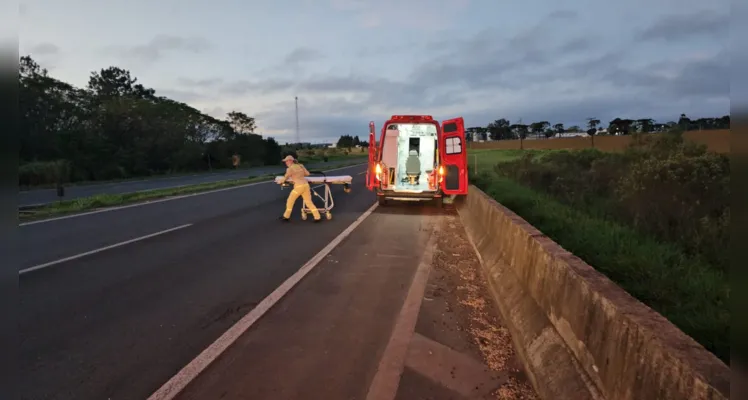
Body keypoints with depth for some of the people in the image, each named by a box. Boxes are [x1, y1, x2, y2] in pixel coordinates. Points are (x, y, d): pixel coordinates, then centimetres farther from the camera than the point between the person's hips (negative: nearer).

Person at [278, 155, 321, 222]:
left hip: (299, 186, -6)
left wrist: (281, 181, 28)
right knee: (309, 202, 11)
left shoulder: (290, 169, -3)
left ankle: (286, 217, 22)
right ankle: (317, 217, 6)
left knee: (290, 201, 13)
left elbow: (285, 178, 8)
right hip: (306, 185, 6)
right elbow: (307, 173, 19)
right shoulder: (300, 166, 14)